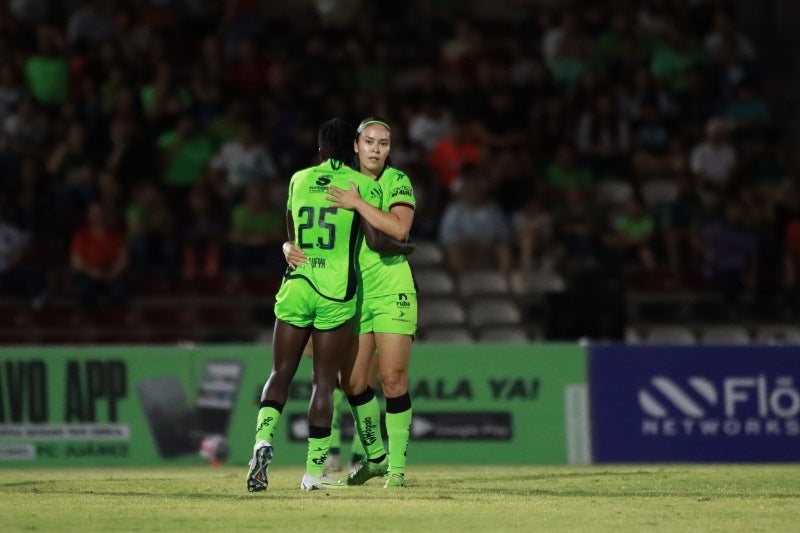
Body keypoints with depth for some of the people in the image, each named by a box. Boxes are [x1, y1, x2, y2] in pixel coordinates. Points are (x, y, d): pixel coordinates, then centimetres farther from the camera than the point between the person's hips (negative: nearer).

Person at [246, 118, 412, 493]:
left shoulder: (299, 180, 10)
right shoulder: (364, 185, 0)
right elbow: (375, 241, -7)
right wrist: (402, 246, 12)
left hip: (295, 286, 2)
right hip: (336, 293, -2)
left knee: (281, 373, 9)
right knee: (324, 383, 2)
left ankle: (263, 441, -16)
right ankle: (314, 471, 3)